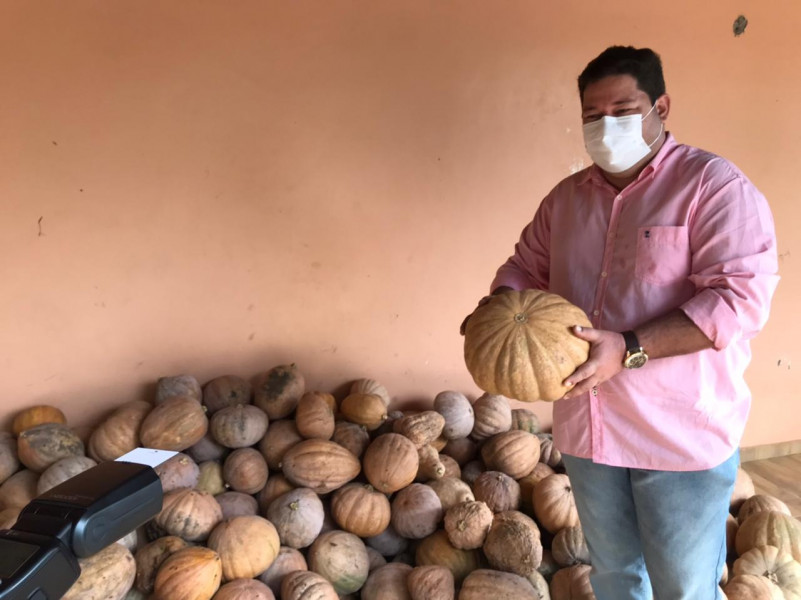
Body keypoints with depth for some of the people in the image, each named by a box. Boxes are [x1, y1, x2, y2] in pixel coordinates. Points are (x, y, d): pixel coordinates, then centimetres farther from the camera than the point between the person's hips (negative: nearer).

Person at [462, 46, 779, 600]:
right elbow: (527, 267, 15)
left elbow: (741, 296, -20)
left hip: (682, 435, -5)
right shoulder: (567, 196, 8)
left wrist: (629, 350, -29)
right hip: (588, 425, 5)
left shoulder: (715, 184, -12)